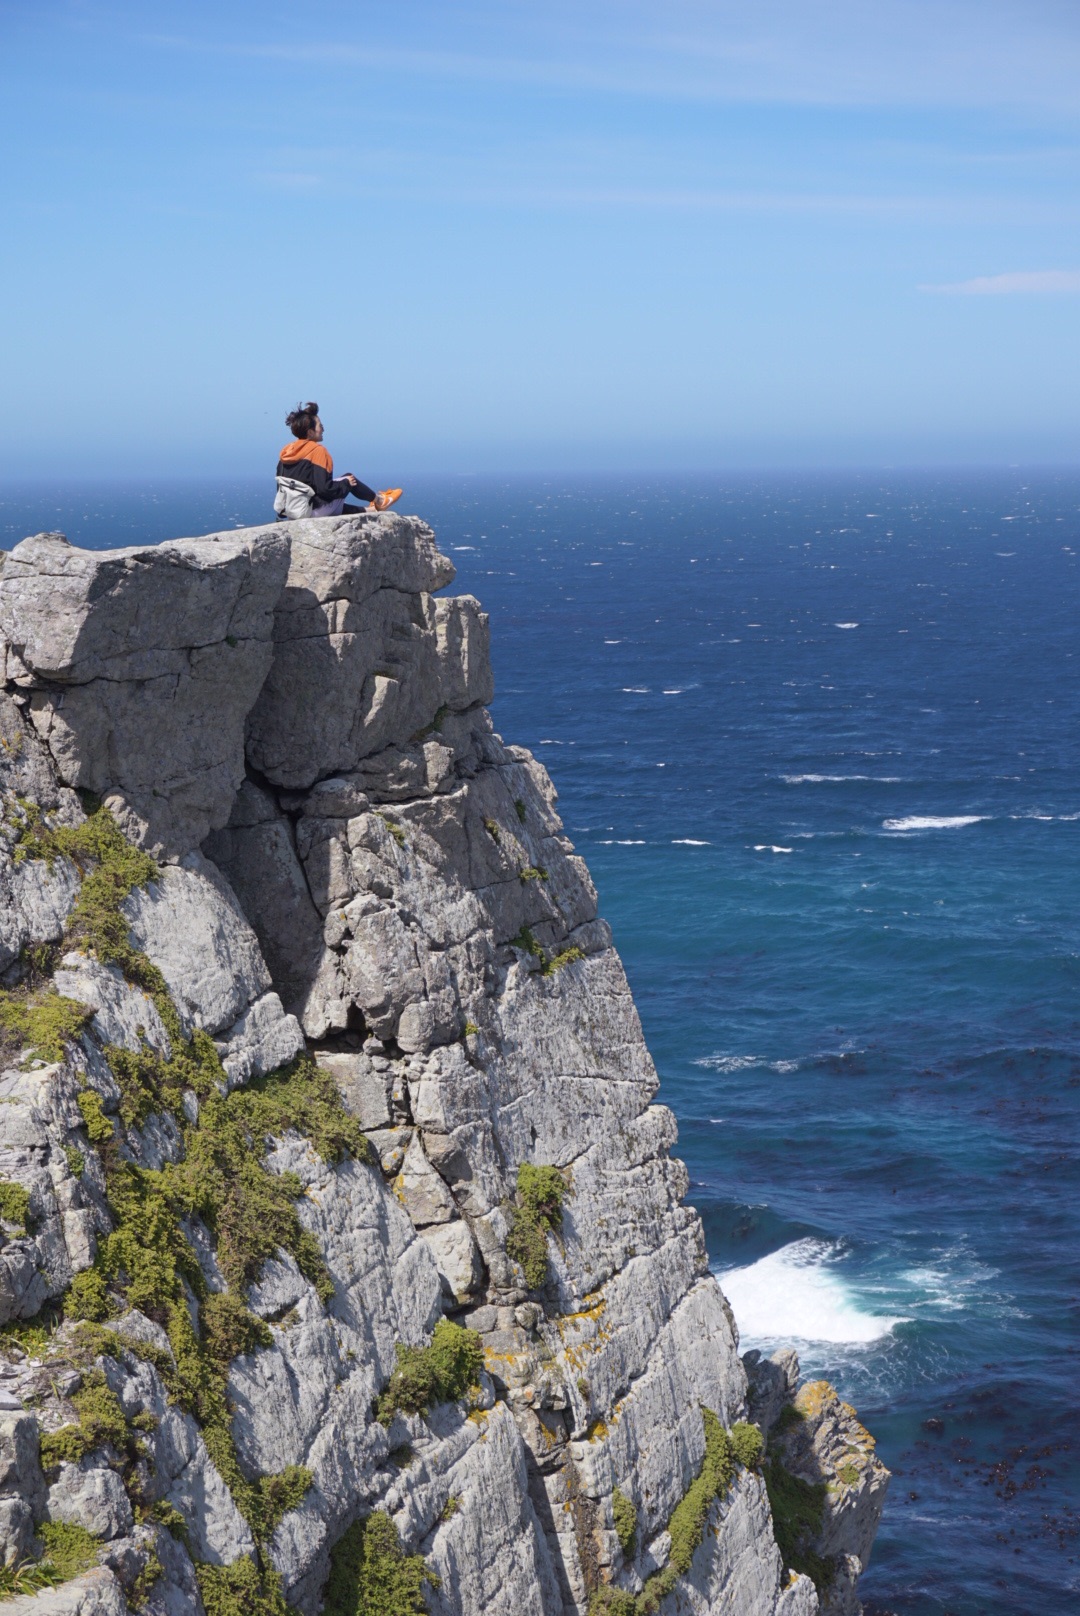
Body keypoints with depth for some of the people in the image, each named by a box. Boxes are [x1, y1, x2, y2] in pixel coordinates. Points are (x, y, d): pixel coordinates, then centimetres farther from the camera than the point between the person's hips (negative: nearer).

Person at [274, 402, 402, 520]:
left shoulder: (287, 451, 7)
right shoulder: (317, 451, -15)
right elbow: (324, 488, -22)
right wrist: (346, 483, -4)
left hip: (287, 511, 7)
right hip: (311, 512, -7)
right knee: (349, 478, 11)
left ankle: (370, 509, 49)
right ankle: (379, 501, 32)